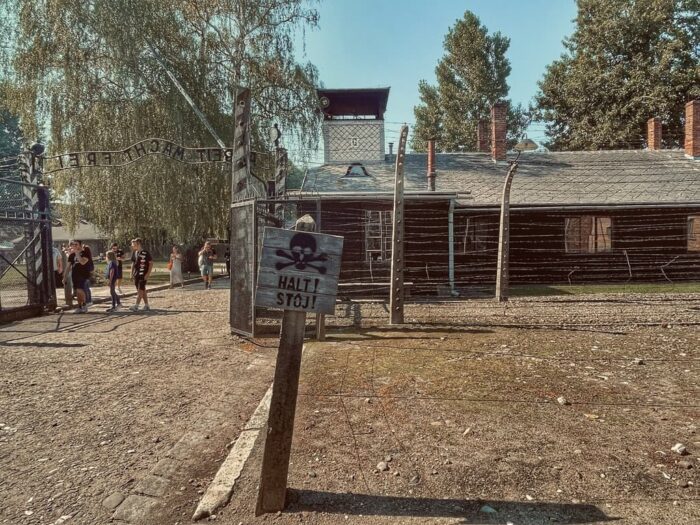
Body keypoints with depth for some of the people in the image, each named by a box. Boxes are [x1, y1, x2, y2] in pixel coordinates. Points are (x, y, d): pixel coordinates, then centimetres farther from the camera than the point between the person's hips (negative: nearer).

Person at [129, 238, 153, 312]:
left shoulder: (145, 253, -11)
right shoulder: (134, 253, 9)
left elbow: (151, 263, -9)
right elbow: (133, 263, 17)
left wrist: (148, 274, -14)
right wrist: (132, 273, 11)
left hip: (143, 275, -7)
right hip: (136, 275, 7)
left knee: (140, 290, -8)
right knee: (143, 290, 11)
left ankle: (136, 306, -9)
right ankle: (146, 306, 19)